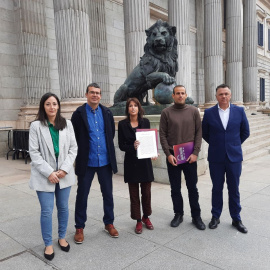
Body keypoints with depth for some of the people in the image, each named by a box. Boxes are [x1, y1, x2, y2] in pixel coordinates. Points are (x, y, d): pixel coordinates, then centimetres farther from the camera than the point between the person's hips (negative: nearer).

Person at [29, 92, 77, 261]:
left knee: (63, 207, 14)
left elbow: (73, 148, 2)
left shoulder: (67, 124, 2)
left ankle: (62, 237, 34)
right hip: (44, 175, -2)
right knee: (47, 211, 3)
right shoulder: (36, 126, -4)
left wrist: (65, 169, -10)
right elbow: (34, 152, -6)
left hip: (64, 174, 3)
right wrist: (49, 172, -14)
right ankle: (48, 244, 22)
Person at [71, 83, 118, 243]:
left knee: (108, 194, 13)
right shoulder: (79, 113, -6)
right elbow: (74, 136, -1)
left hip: (105, 161, 3)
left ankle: (109, 223, 31)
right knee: (82, 195, 8)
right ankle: (79, 227, 25)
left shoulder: (107, 112, 4)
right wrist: (83, 149, 4)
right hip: (86, 162, -3)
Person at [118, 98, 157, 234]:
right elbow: (121, 145, -4)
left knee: (146, 192, 8)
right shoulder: (122, 124, -2)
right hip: (131, 162, -1)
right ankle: (138, 221, 23)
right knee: (134, 193, 8)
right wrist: (132, 147, -23)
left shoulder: (145, 122, 3)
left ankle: (146, 217, 31)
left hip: (145, 161, 1)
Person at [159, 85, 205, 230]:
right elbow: (162, 135, -1)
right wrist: (168, 154, -8)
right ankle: (178, 214, 25)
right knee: (175, 188, 9)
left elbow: (199, 132, 2)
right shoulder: (166, 112, 1)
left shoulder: (193, 111, 4)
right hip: (172, 156, 0)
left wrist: (195, 153, -6)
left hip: (190, 156, 0)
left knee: (192, 188, 8)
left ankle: (196, 216, 22)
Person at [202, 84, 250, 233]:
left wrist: (234, 144, 9)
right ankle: (215, 217, 25)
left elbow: (245, 132, 10)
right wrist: (215, 144, 8)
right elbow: (204, 133, 8)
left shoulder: (239, 111, 0)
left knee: (234, 189, 9)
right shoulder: (209, 113, -2)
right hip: (216, 158, 0)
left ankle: (236, 219, 24)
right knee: (217, 188, 10)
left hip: (234, 156, 1)